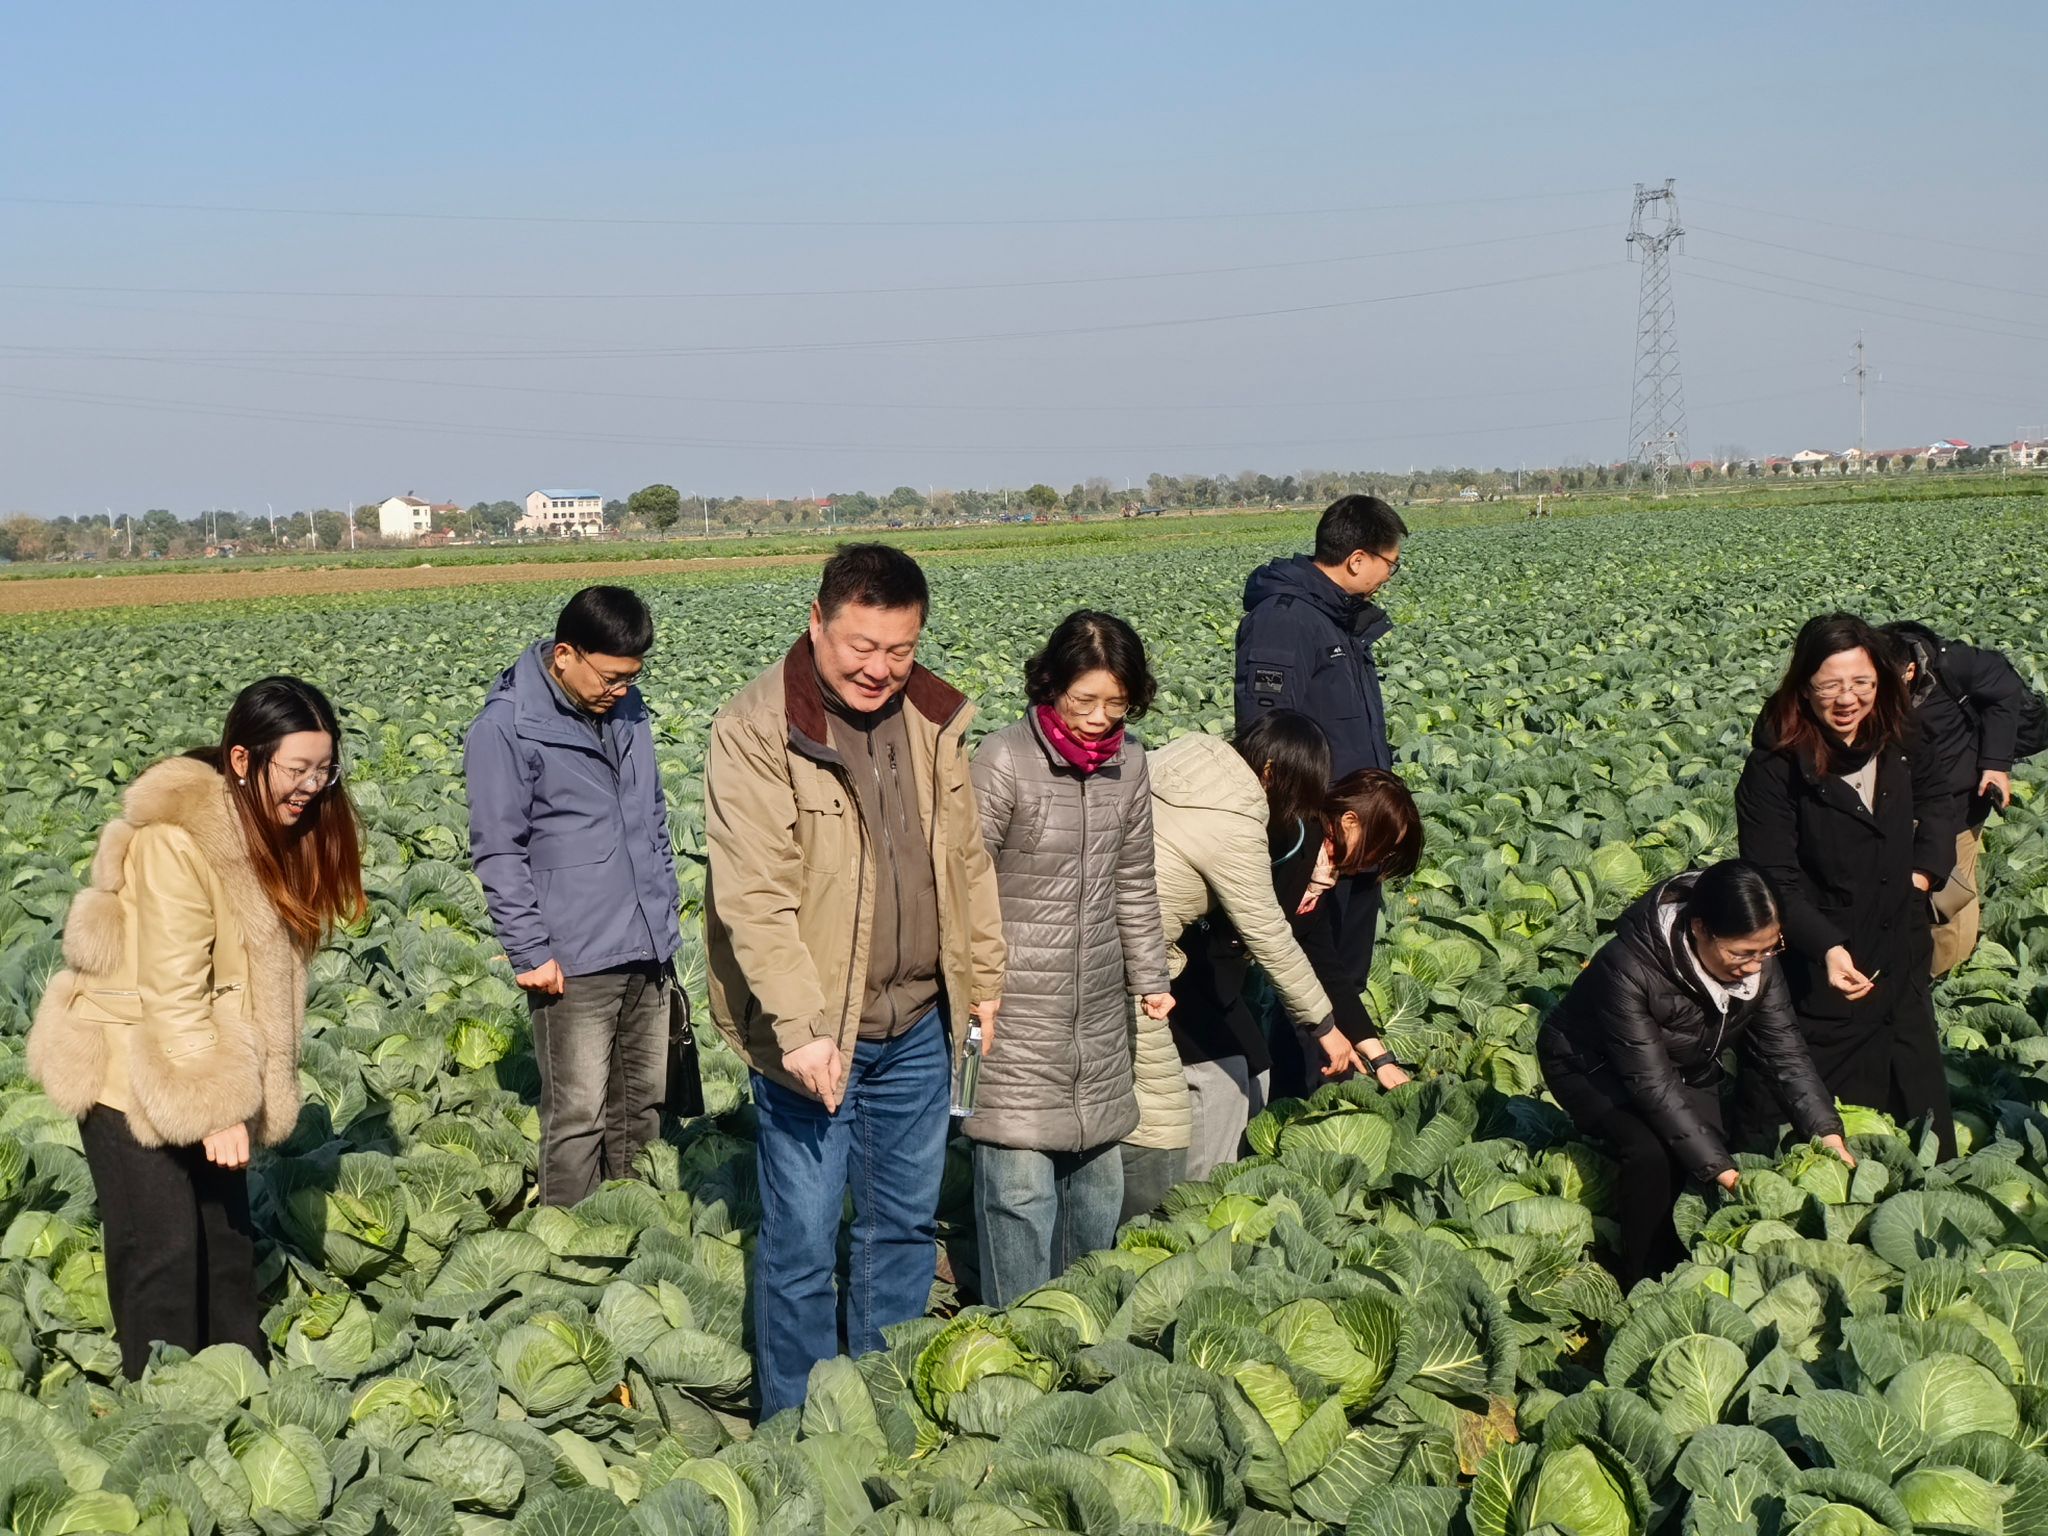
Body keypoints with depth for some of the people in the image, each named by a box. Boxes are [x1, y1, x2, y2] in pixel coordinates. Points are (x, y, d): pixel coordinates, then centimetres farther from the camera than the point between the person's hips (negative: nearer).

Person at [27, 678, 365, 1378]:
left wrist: (234, 1093, 5)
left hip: (208, 1068, 8)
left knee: (227, 1237, 13)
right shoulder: (177, 840, -25)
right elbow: (174, 991, -24)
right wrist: (214, 1109, -22)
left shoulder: (263, 829, 3)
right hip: (129, 1071, -8)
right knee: (164, 1253, -4)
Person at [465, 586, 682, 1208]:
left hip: (650, 950, 7)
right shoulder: (505, 728, -13)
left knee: (643, 1104, 15)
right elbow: (499, 852, -12)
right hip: (574, 964, -7)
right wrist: (530, 952, -14)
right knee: (578, 1117, -2)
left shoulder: (626, 709, 8)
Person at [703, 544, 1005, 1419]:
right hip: (813, 1029, -6)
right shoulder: (755, 729, -15)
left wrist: (983, 979, 14)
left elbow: (966, 858, 15)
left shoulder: (933, 716, 4)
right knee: (801, 1240, 1)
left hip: (917, 1024, 6)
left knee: (906, 1224, 17)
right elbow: (753, 895, -21)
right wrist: (800, 1028, -27)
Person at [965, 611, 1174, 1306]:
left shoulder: (1127, 761, 4)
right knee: (1021, 1182, -6)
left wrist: (1150, 978, 17)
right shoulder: (1004, 760, -14)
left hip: (1099, 1007, 6)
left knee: (1097, 1171, 15)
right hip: (1017, 1008, -6)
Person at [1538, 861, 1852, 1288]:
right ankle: (1638, 1280, -10)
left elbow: (1784, 1050, -14)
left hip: (1688, 1067, 6)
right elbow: (1652, 1084, -37)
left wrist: (1825, 1129, -27)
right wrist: (1719, 1168, -39)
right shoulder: (1628, 968, -40)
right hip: (1593, 1067, -6)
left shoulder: (1757, 963, -21)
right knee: (1651, 1152, -29)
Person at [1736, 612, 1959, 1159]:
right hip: (1816, 976, -6)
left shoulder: (1900, 745, -1)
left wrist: (1924, 869, 7)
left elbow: (1933, 801, 22)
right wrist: (1828, 947, -35)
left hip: (1901, 959, 6)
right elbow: (1774, 883, -22)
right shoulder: (1773, 770, -21)